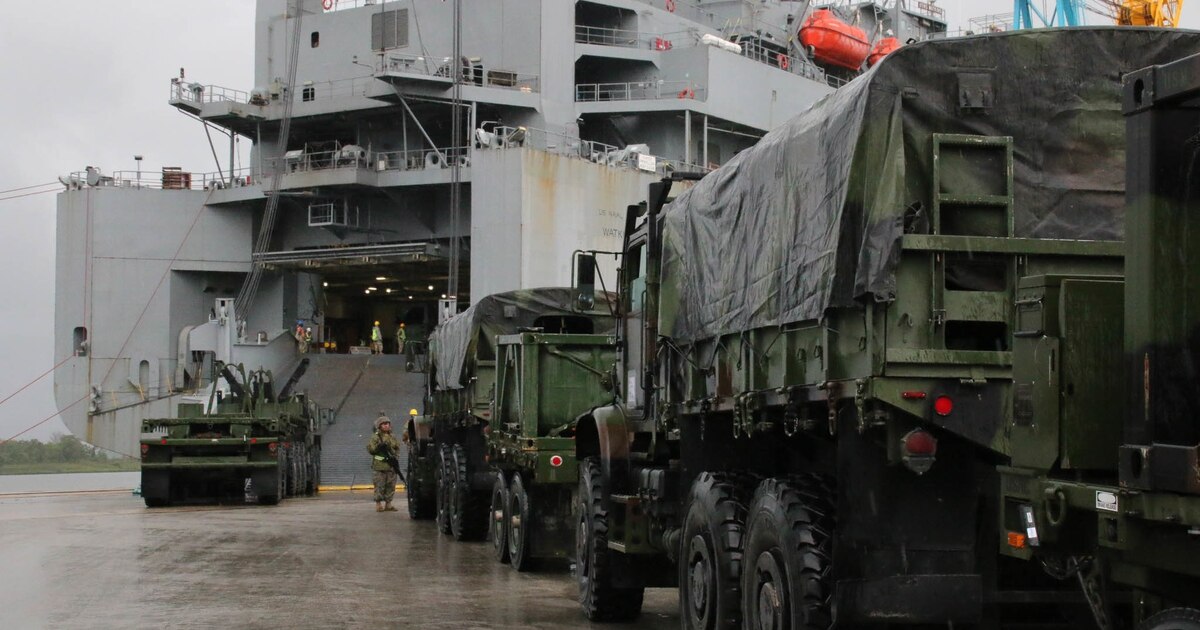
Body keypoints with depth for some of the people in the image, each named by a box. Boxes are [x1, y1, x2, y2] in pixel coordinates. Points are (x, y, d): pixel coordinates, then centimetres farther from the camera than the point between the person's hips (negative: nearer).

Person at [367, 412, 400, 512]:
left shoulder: (392, 437, 13)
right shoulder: (376, 437, -3)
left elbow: (397, 448, 16)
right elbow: (370, 449, -8)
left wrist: (395, 454, -3)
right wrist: (378, 447, -23)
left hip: (391, 466, 6)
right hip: (379, 466, -6)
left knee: (390, 486, 8)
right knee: (379, 486, -4)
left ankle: (388, 504, 17)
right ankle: (378, 505, 3)